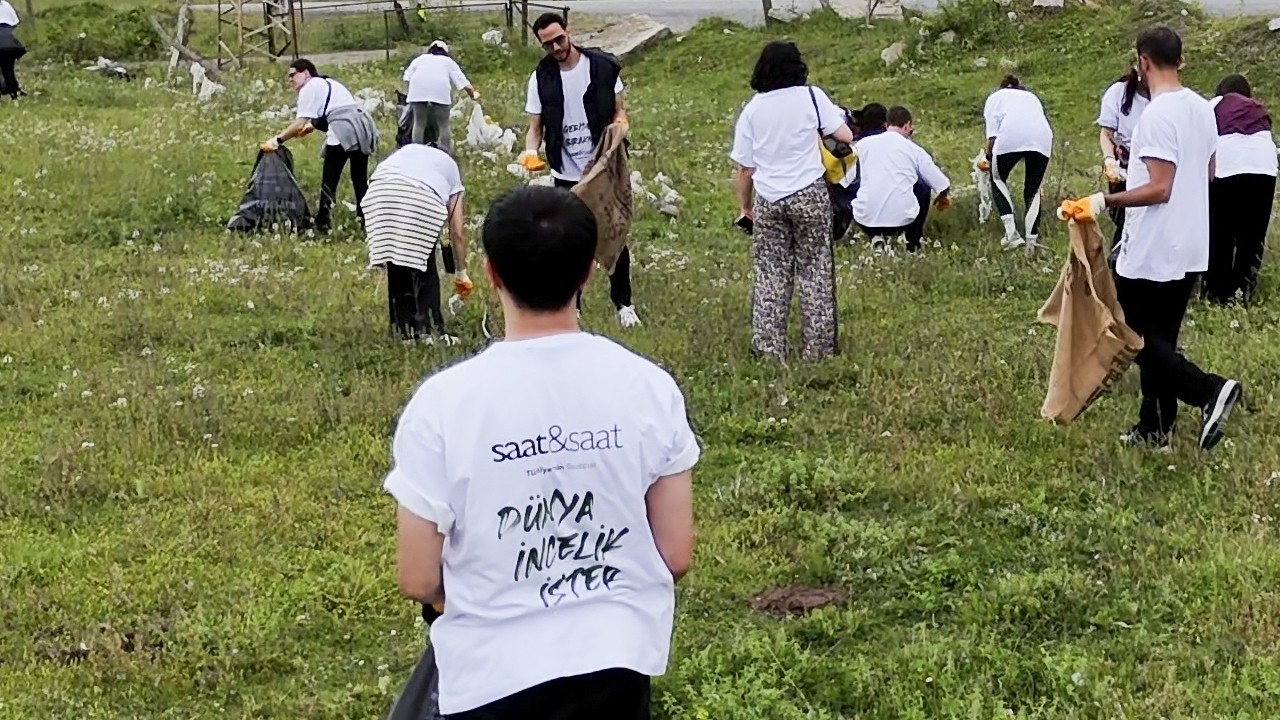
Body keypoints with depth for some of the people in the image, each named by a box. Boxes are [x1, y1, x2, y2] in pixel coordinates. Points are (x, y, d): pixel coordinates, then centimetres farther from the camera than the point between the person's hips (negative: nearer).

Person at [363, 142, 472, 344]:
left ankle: (406, 333, 20)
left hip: (381, 191, 2)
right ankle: (430, 331, 12)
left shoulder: (407, 150, 40)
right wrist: (461, 273, 39)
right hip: (424, 199, -2)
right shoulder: (450, 166, 33)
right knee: (424, 270, 15)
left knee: (396, 268, 16)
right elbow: (457, 233, 30)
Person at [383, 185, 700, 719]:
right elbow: (675, 556, -1)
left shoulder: (443, 403, -15)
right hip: (619, 662, 2)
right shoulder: (649, 388, -8)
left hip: (494, 675, -2)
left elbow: (418, 581, -9)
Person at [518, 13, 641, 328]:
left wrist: (618, 127, -19)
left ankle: (623, 304, 21)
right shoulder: (541, 78, -3)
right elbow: (536, 126, 0)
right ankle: (571, 307, 19)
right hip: (566, 175, 1)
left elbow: (618, 111, 4)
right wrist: (530, 151, -20)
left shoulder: (603, 66, -6)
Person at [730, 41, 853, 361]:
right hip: (810, 195, -1)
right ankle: (817, 347, 9)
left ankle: (769, 348, 6)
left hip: (768, 200, 2)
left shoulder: (752, 109, 2)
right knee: (815, 273, 7)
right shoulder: (811, 96, -4)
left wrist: (745, 205, 16)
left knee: (770, 275, 7)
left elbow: (745, 167, 4)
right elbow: (845, 136, -4)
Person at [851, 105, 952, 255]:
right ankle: (913, 245, 27)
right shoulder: (914, 150, 4)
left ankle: (877, 237, 14)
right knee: (924, 187, 28)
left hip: (865, 220, 1)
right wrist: (943, 199, 35)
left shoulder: (863, 143, 7)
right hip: (903, 218, -1)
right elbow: (942, 185, 10)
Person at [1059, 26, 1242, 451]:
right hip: (1191, 249, 9)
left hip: (1151, 252, -9)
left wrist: (1103, 202, -22)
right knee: (1160, 339, 15)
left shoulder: (1157, 116, -20)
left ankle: (1209, 390, -12)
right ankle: (1155, 428, 19)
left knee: (1137, 339, 0)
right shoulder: (1202, 109, 8)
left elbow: (1159, 189, -24)